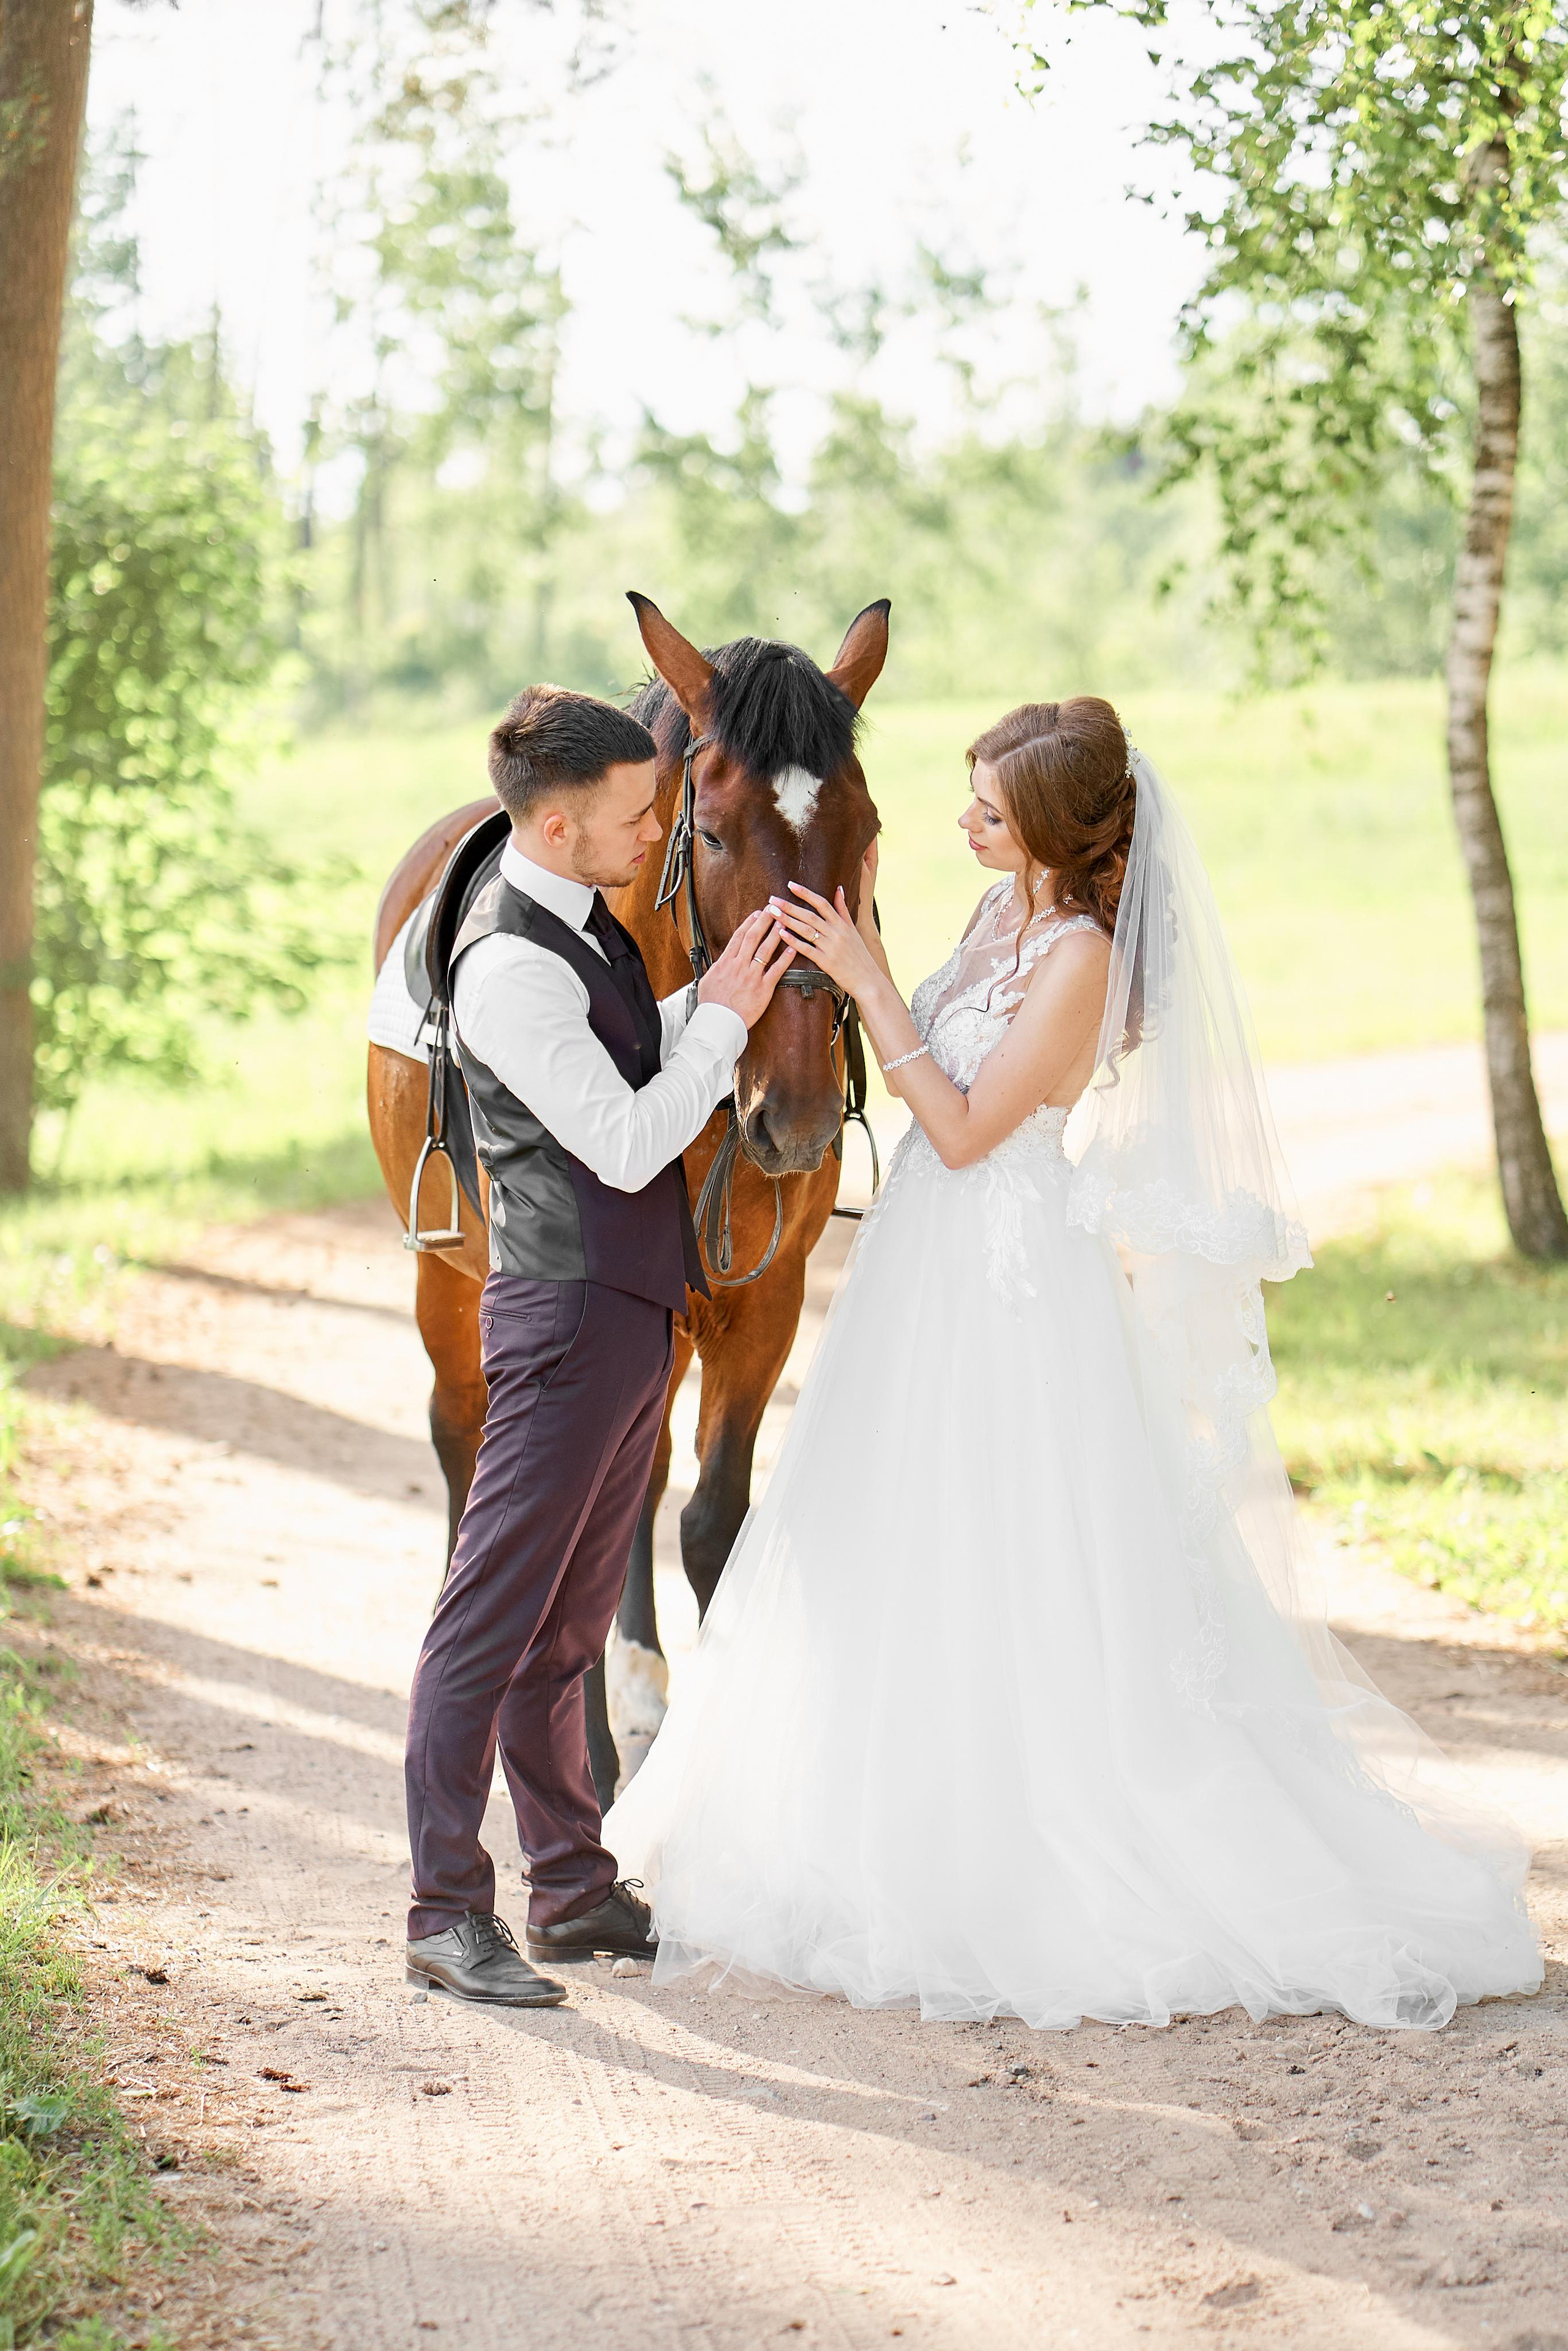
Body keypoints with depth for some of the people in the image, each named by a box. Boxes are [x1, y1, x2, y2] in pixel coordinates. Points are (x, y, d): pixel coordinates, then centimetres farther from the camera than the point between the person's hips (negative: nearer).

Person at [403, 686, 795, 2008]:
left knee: (569, 1622, 15)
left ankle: (575, 1892, 24)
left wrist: (729, 989, 7)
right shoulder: (511, 965, -19)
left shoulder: (589, 928, 11)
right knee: (495, 1616, -4)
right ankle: (450, 1912, 0)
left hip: (636, 1313, 10)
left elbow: (650, 1061, 20)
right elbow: (626, 1145, -22)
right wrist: (724, 1016, -15)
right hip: (568, 1317, -10)